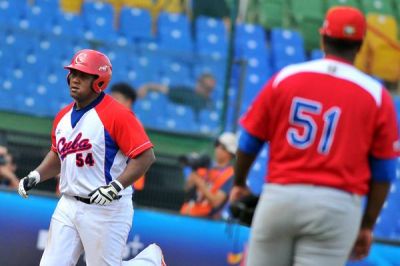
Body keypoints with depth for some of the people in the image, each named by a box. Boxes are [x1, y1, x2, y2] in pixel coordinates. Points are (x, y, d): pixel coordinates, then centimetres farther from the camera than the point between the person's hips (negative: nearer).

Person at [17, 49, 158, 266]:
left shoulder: (117, 115, -13)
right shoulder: (63, 117, 12)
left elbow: (145, 156, -17)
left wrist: (116, 187, -25)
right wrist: (36, 176, 10)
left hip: (106, 209, -7)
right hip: (68, 206, 7)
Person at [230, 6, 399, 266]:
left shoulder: (284, 78, 5)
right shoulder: (377, 96, 0)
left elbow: (250, 140, 12)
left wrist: (239, 184, 28)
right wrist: (367, 225, 11)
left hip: (279, 196, 2)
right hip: (338, 205, -2)